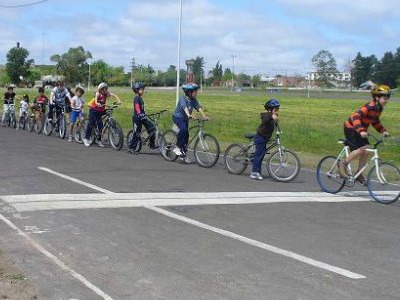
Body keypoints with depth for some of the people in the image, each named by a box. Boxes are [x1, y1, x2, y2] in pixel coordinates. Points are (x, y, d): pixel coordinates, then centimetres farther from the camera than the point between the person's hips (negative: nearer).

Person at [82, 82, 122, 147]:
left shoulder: (107, 93, -9)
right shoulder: (98, 93, -20)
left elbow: (114, 95, -20)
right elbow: (96, 98, -40)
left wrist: (119, 100, -37)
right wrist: (97, 103, -61)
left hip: (101, 111, 4)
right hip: (94, 109, -4)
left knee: (100, 125, 3)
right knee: (91, 123, -8)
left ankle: (98, 140, 14)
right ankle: (86, 138, -2)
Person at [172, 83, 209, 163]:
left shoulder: (194, 100, -1)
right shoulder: (183, 99, -20)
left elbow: (199, 107, -13)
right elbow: (185, 107, -38)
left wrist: (204, 116, -29)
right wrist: (189, 115, -57)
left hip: (185, 119, 7)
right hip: (178, 117, -7)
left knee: (186, 135, 6)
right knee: (183, 129, -32)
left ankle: (184, 154, 18)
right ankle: (177, 147, -19)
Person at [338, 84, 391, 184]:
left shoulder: (379, 108, 0)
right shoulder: (370, 107, -28)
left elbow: (375, 121, 15)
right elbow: (355, 117, -39)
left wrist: (383, 131, 1)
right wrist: (361, 131, -50)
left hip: (361, 130, 9)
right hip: (351, 128, -9)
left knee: (366, 151, 0)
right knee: (360, 150, -19)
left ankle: (359, 174, 12)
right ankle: (343, 163, 1)